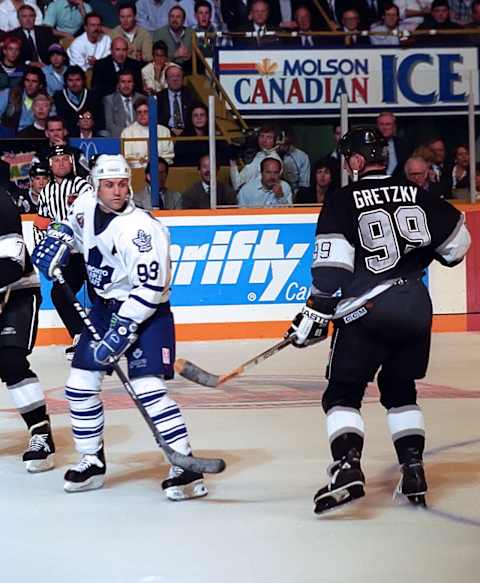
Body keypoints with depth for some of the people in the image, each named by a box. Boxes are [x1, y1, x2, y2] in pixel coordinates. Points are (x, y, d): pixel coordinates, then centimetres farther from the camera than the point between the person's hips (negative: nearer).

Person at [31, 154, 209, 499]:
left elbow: (150, 286, -28)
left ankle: (186, 468, -20)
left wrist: (123, 329, -30)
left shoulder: (141, 228, -25)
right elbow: (72, 225, 25)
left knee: (148, 387, -21)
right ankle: (92, 462, 23)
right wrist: (58, 241, 4)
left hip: (146, 312, -8)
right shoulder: (86, 207, -2)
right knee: (80, 383, 7)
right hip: (105, 306, 8)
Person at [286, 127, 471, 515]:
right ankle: (414, 470, 13)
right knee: (400, 390, 22)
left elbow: (331, 265, -13)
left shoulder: (342, 202, -5)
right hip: (416, 307, 5)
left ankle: (348, 468, -18)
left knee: (343, 394, 2)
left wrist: (316, 314, -7)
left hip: (366, 309, -5)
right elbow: (457, 241, 16)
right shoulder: (417, 195, 8)